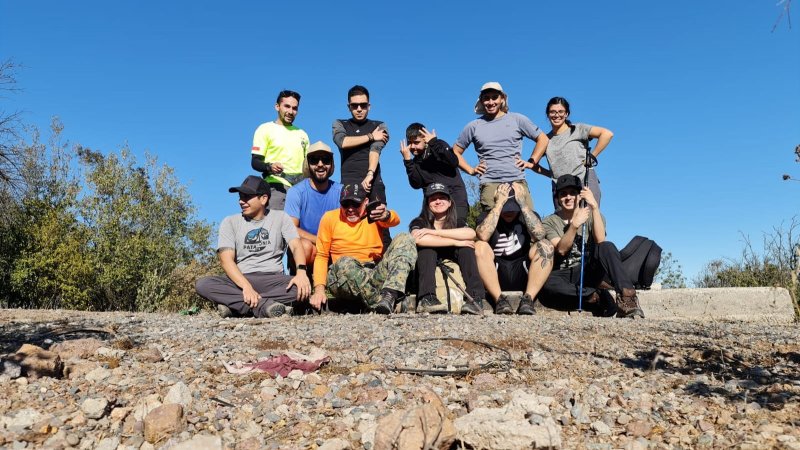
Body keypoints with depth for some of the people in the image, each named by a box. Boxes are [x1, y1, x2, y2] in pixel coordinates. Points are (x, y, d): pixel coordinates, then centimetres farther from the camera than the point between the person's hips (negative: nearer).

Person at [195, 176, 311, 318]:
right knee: (202, 284, -26)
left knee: (303, 286, -31)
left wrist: (301, 272, -30)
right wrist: (246, 286, -25)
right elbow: (226, 260, -7)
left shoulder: (280, 218, 7)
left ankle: (235, 303, -27)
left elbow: (296, 246, -7)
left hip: (273, 280, 0)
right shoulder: (230, 222, 6)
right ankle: (263, 305, -33)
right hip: (241, 280, 1)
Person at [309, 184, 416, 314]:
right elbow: (321, 256, 7)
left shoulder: (373, 213, 11)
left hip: (376, 275, 2)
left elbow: (395, 220, -12)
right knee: (345, 263, -35)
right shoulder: (330, 218, 9)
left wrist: (386, 215, -38)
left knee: (404, 239, -15)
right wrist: (319, 289, -7)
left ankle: (389, 295, -34)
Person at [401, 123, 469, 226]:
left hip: (454, 195, -4)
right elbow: (417, 185, -1)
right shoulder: (415, 162, 14)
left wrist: (434, 143, -15)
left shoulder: (439, 145, 4)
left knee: (457, 225, -22)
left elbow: (454, 162, -15)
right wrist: (408, 161, -6)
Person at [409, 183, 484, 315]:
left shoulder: (456, 223, 4)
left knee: (466, 247, -18)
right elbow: (418, 239, -27)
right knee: (426, 247, -24)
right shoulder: (420, 223, -1)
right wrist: (455, 242, -24)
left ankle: (475, 299, -32)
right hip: (425, 273, -2)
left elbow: (471, 234, -22)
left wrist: (433, 232, -24)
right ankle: (427, 299, -40)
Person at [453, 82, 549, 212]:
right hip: (490, 185, 0)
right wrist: (471, 170, 6)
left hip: (518, 182, 1)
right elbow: (455, 152, 19)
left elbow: (542, 139, 17)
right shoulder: (473, 126, 12)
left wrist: (531, 162, 6)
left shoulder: (517, 119, 12)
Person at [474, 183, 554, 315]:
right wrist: (500, 203, -16)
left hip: (524, 276, 1)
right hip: (495, 276, -1)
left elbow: (539, 235, -16)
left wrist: (522, 202, -15)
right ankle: (499, 299, -27)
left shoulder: (528, 216, 9)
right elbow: (483, 236, -21)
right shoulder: (486, 217, 5)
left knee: (545, 246, -21)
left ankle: (528, 299, -26)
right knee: (479, 246, -25)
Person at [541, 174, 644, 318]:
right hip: (566, 275, 0)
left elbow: (600, 240, -16)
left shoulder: (592, 215, 6)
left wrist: (595, 207, -25)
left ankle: (627, 298, -36)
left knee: (607, 247, -30)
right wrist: (574, 225, -30)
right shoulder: (550, 222, 3)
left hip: (591, 270, 1)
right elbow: (561, 250, -14)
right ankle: (594, 296, -24)